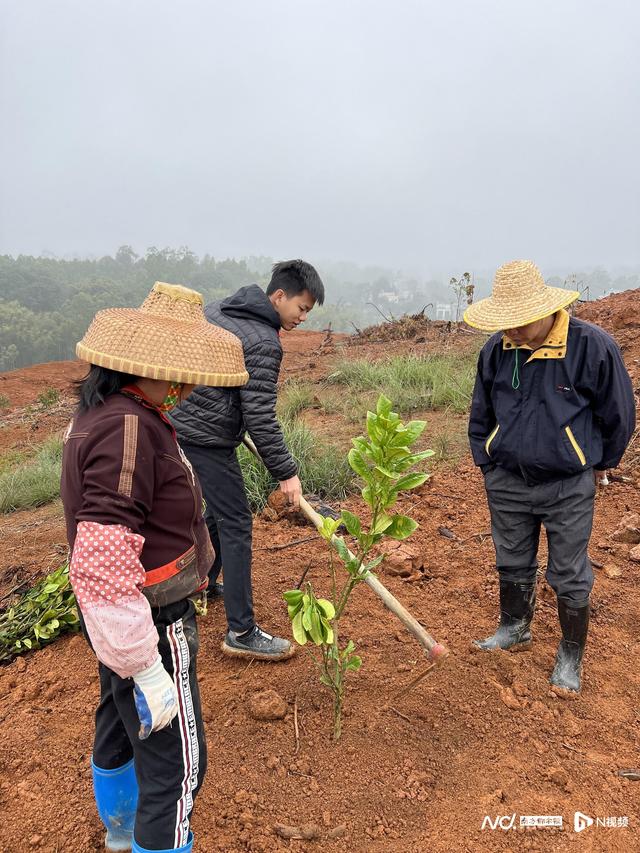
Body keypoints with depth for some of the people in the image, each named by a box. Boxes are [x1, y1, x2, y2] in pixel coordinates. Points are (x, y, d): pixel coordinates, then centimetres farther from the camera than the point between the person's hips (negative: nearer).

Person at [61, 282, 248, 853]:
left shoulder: (104, 410, 1)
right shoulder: (127, 429, -30)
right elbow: (101, 568, -33)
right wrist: (148, 669, -26)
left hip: (119, 614, 10)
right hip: (145, 624, -10)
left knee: (121, 722, 30)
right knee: (176, 763, 6)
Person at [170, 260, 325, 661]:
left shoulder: (216, 308, 9)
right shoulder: (263, 342, -18)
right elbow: (260, 416, -21)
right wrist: (286, 472, -16)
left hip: (179, 424, 9)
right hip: (208, 442, -9)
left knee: (220, 509, 24)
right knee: (235, 526, -3)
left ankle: (203, 583, 41)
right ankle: (241, 632, 4)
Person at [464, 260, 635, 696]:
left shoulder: (593, 346, -17)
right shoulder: (497, 349, -5)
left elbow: (618, 415, -3)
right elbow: (481, 414, 10)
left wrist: (597, 466, 8)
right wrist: (489, 467, 11)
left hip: (569, 487, -3)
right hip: (507, 483, 4)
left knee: (569, 577, 9)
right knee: (513, 565, 19)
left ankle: (571, 657, 29)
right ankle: (515, 629, 42)